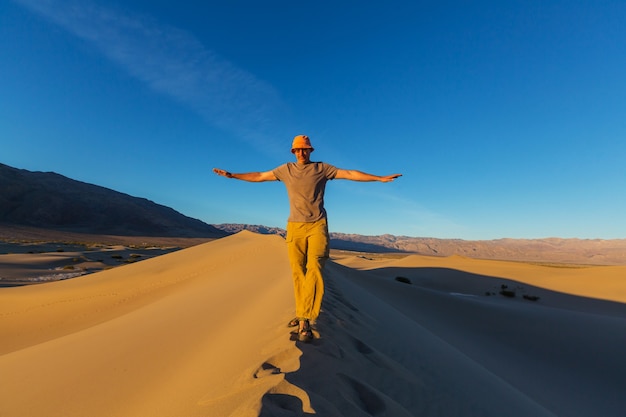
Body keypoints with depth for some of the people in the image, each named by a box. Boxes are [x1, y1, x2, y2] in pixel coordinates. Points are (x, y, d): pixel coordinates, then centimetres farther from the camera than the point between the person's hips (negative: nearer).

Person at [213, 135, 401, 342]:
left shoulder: (322, 168, 5)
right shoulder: (286, 169, 11)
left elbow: (351, 174, 1)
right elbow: (258, 176, 17)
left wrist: (380, 178, -3)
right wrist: (232, 175, 20)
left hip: (317, 226, -2)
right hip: (295, 227, 2)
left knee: (314, 269, -16)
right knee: (298, 273, 3)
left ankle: (304, 320, -12)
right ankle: (302, 315, 18)